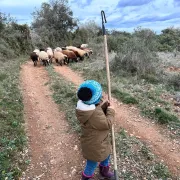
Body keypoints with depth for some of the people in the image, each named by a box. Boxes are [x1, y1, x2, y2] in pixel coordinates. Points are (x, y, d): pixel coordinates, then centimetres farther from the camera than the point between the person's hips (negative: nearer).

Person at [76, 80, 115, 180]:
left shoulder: (87, 105, -11)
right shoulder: (94, 114, -40)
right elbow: (107, 124, -26)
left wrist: (104, 106, -11)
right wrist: (111, 111, -14)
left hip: (99, 140, 9)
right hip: (95, 144, -9)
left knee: (106, 155, 33)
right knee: (92, 164, 19)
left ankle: (104, 172, 60)